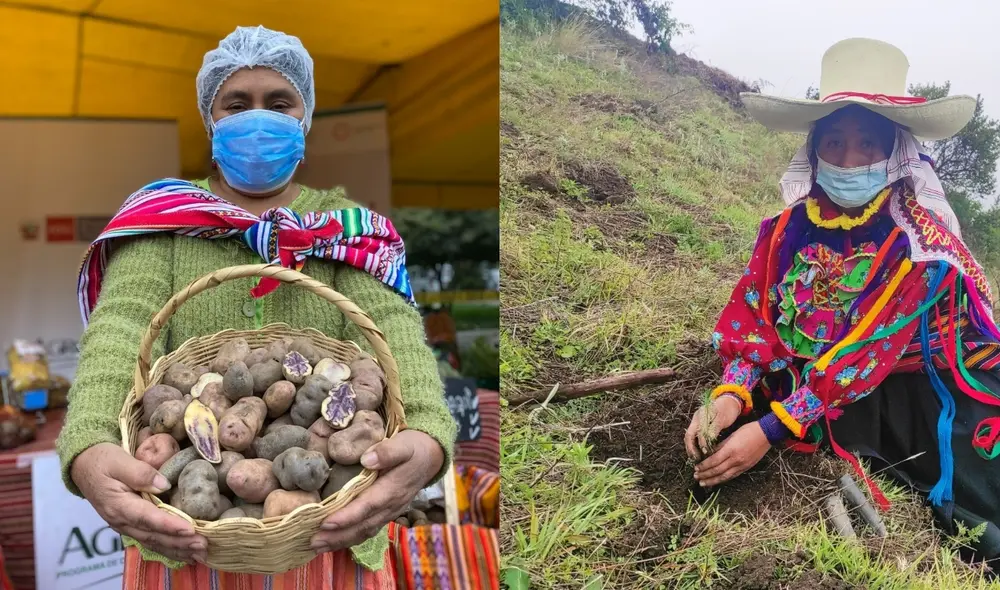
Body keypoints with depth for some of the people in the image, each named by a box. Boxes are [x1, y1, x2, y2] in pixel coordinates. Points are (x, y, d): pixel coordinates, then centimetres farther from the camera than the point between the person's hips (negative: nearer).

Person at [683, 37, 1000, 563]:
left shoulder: (921, 243, -16)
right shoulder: (790, 227, -4)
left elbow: (866, 354, -22)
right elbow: (752, 315, -4)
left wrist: (770, 430, -28)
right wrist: (731, 394, -24)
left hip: (911, 392, -4)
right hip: (807, 385, 5)